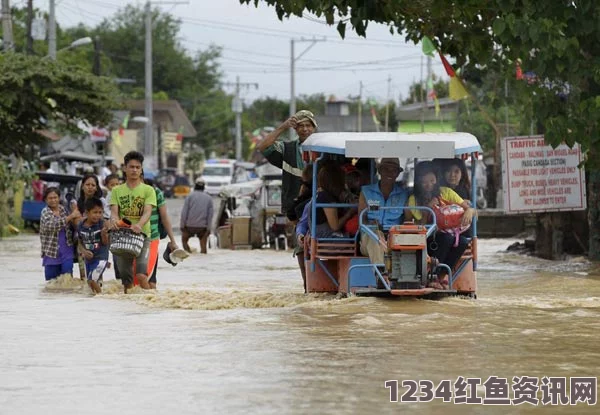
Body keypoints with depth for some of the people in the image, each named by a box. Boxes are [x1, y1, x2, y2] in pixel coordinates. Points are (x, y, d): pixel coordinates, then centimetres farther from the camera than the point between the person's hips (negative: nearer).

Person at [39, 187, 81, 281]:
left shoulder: (63, 209, 8)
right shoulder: (45, 212, -5)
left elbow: (70, 226, 21)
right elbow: (52, 225, -25)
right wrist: (71, 216, -26)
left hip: (67, 252, 3)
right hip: (52, 252, -3)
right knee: (51, 281, 4)